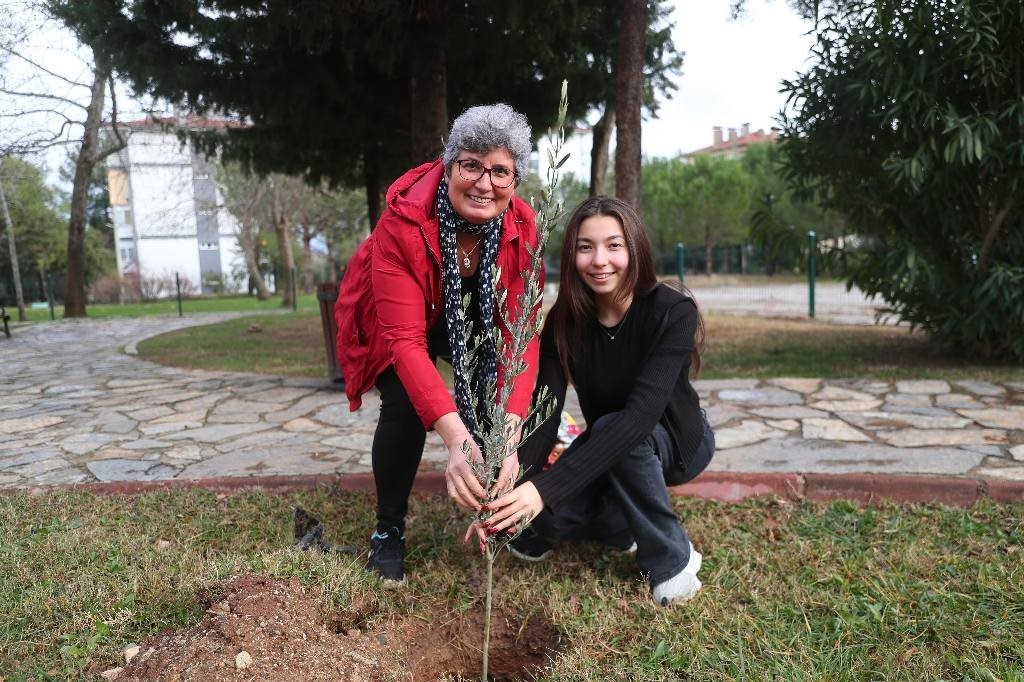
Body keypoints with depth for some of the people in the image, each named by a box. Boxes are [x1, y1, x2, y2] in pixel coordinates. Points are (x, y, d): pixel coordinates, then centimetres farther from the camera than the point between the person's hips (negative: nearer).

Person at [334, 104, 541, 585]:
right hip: (391, 322, -3)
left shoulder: (522, 227, -27)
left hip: (470, 319, 4)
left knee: (512, 393, -16)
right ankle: (388, 529, -1)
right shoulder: (403, 222, -37)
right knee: (406, 403, -25)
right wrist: (456, 439, -55)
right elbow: (406, 339, -43)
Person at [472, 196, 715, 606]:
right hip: (609, 450, 3)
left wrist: (546, 487, -49)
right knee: (538, 518, -23)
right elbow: (544, 414, -24)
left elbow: (640, 414, -40)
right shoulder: (565, 322, -16)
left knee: (600, 440, -36)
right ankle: (626, 524, 8)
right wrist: (507, 491, -41)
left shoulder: (674, 311, -28)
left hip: (676, 441, -3)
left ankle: (672, 558, -13)